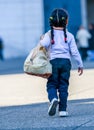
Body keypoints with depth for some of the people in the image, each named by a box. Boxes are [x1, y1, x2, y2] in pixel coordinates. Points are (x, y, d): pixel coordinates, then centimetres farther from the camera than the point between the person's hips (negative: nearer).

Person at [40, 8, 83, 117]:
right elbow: (74, 51, 5)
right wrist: (80, 64, 14)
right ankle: (62, 110, 2)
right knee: (63, 86, 5)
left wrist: (41, 42, 6)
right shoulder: (69, 35, 6)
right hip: (66, 61, 1)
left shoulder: (49, 34, 1)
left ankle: (53, 99, -27)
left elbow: (45, 44, -18)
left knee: (51, 84, 4)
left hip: (53, 61, -1)